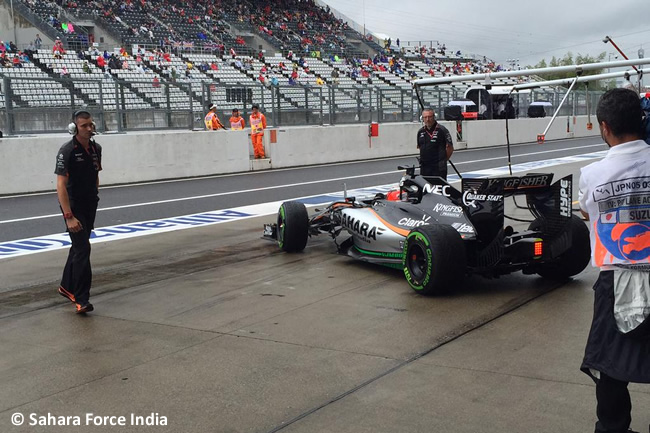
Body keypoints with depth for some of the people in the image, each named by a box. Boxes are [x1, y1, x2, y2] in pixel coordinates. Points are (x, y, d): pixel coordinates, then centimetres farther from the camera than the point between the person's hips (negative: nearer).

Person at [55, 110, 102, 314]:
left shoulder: (96, 148, 5)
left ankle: (67, 286, 33)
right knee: (83, 249, -13)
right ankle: (81, 299, -10)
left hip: (90, 205, 7)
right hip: (73, 206, -7)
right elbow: (61, 185, -21)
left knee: (79, 246, 17)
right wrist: (69, 216, -25)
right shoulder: (67, 151, -17)